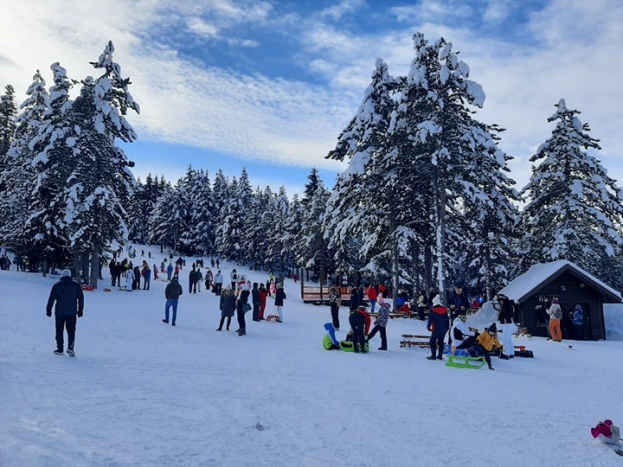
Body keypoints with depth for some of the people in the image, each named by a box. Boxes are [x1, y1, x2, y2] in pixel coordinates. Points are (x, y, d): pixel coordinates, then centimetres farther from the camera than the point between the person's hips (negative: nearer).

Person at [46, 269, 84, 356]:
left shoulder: (57, 286, -3)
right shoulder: (76, 285, 4)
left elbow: (51, 299, -3)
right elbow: (81, 298, 7)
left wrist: (48, 310, 6)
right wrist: (80, 310, 14)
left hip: (59, 312, -1)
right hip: (72, 313, 1)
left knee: (59, 331, 10)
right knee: (71, 330, 5)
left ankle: (60, 349, 12)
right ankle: (70, 347, -10)